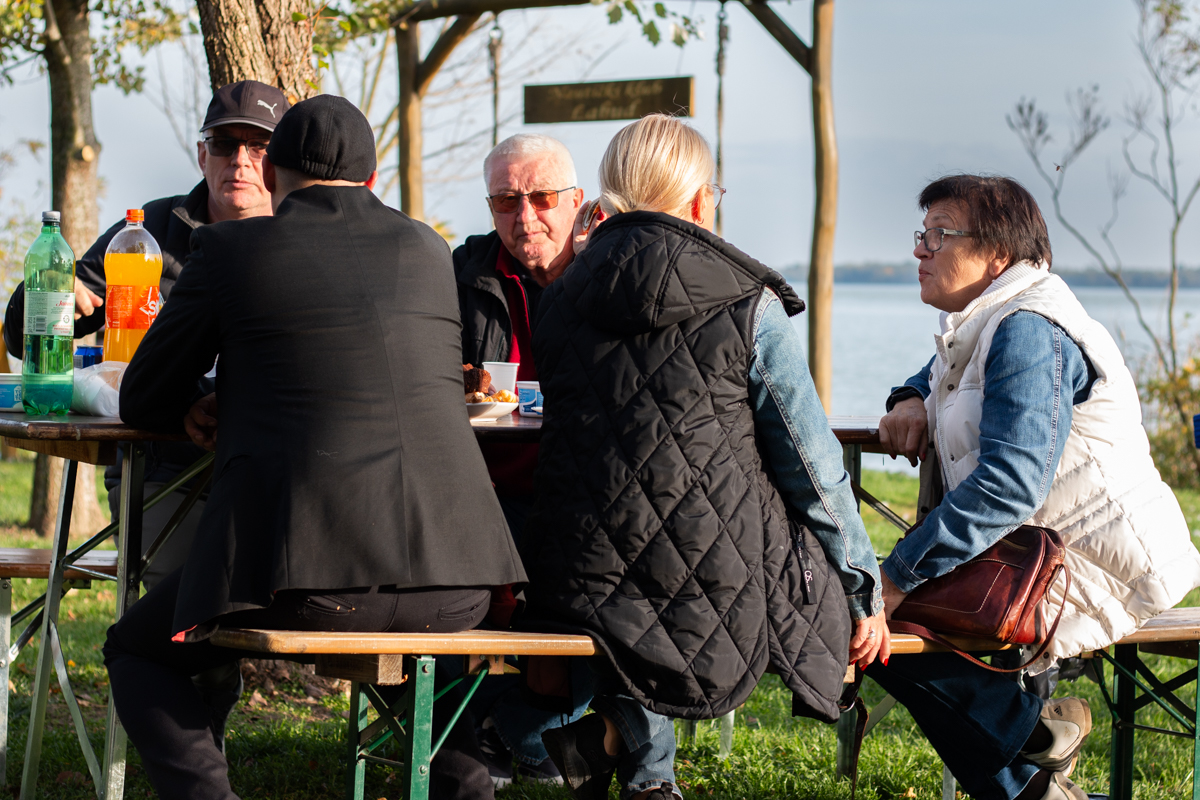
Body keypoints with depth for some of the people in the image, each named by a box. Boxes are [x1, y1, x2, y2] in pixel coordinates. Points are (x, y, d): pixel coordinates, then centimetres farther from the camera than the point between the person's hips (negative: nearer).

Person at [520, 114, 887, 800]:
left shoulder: (559, 303, 6)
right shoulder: (748, 304, -6)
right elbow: (813, 464, -3)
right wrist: (864, 590, 6)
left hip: (585, 583, 5)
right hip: (716, 582, -5)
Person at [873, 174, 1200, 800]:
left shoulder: (1028, 331, -18)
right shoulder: (980, 325, 15)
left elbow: (1010, 483, -29)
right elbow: (942, 375, 39)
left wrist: (899, 576, -28)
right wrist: (912, 400, 13)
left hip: (1098, 579, -11)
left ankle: (1032, 742, -3)